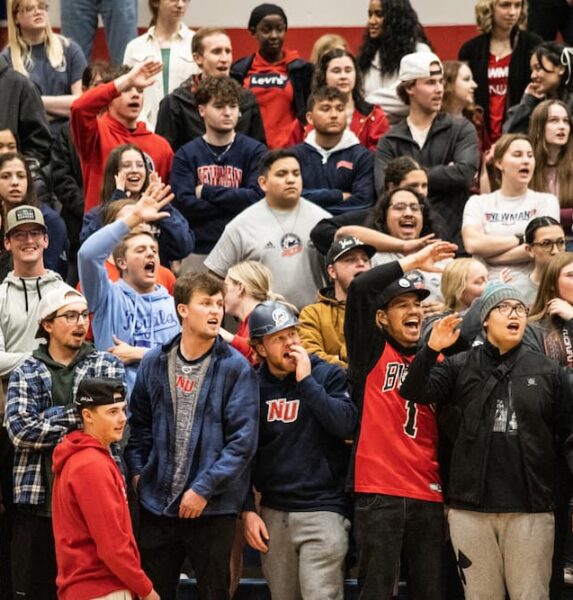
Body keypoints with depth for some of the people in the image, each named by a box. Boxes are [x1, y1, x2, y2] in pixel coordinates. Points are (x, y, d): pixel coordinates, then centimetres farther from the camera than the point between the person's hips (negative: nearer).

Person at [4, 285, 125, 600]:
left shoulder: (107, 366, 8)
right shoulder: (25, 373, 8)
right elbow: (20, 430, -7)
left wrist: (47, 421, -9)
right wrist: (77, 418, -8)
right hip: (38, 501, 0)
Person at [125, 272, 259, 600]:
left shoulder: (236, 368, -7)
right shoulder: (155, 363, 5)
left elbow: (243, 440, -11)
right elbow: (139, 424, 15)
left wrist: (204, 488, -15)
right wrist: (138, 472, 3)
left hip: (213, 508, -3)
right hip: (157, 503, 3)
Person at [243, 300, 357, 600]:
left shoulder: (327, 375, 0)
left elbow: (345, 425, -16)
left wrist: (307, 381, -14)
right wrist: (247, 509, 5)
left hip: (322, 511, -4)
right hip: (273, 513, 4)